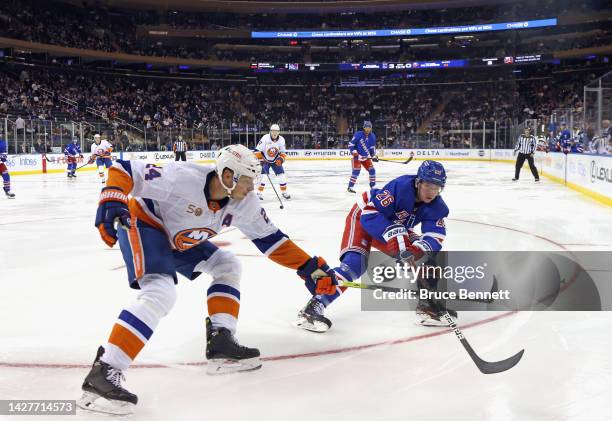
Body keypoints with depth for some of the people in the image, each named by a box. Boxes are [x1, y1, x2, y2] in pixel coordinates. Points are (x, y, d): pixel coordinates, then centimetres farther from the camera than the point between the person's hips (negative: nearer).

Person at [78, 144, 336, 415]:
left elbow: (270, 239, -2)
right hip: (142, 224, -8)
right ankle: (103, 372, -30)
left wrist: (309, 267, -6)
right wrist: (111, 203, -42)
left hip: (177, 239, 8)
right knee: (161, 293, -28)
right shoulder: (183, 178, -33)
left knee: (227, 266, 7)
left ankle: (220, 342, 3)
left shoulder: (243, 204, -11)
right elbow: (125, 170, -27)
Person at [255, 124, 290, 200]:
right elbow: (257, 150, -19)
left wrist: (281, 158, -15)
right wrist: (260, 159, -26)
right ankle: (259, 193, -6)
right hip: (265, 159, -4)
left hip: (275, 160, 4)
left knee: (281, 175, -3)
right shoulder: (265, 138, -22)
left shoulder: (281, 139, -10)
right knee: (264, 175, -17)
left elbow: (283, 151, 1)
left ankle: (284, 191, 14)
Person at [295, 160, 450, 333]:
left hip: (395, 226, 7)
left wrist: (419, 249, -42)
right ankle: (312, 308, -30)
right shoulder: (401, 186, -35)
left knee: (426, 254, -8)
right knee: (356, 262, -27)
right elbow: (370, 214, -38)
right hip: (363, 217, -7)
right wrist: (395, 235, -47)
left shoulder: (436, 206, -16)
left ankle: (427, 303, 5)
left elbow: (436, 236, -22)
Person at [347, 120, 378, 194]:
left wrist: (374, 156, 4)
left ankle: (373, 186, 17)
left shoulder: (372, 137, 1)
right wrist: (354, 153, -19)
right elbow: (351, 144, -12)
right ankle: (350, 187, -14)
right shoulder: (358, 134, -16)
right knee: (356, 171, -19)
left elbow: (372, 147, 12)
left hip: (366, 157, 6)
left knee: (372, 170, 3)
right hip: (357, 156, -6)